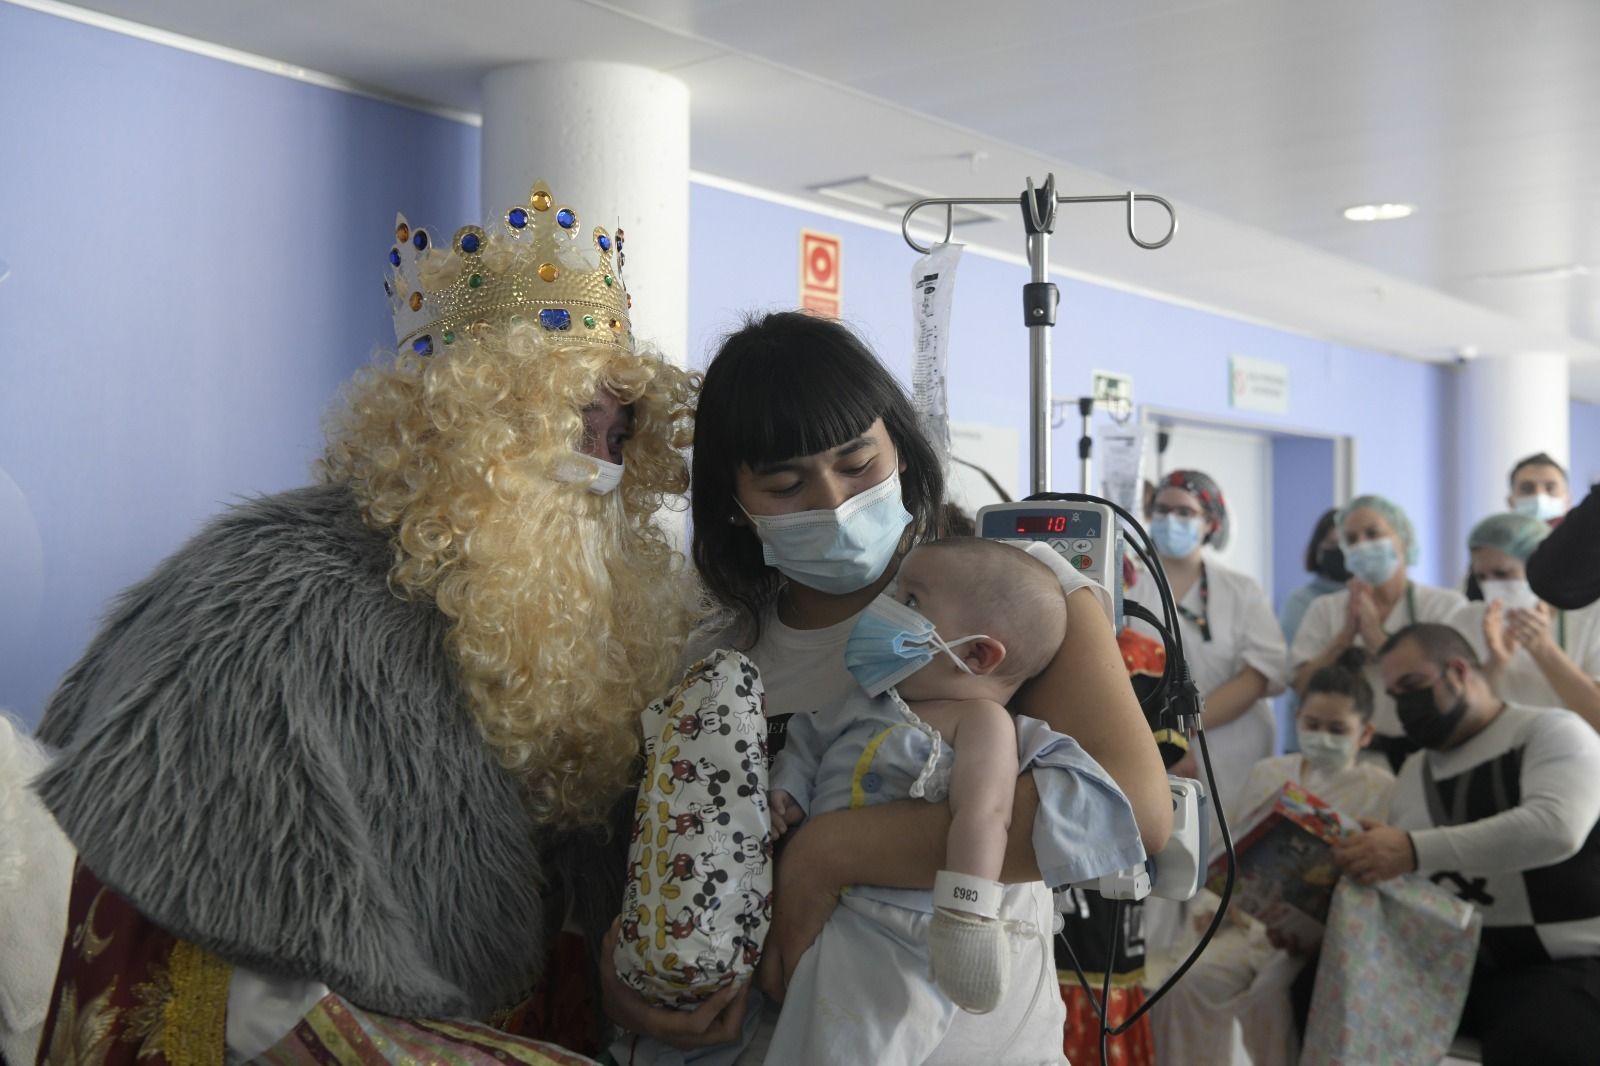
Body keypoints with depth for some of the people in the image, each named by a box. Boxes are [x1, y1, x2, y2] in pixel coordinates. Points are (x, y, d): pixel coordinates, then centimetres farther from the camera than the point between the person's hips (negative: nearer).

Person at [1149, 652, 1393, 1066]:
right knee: (1189, 983, -22)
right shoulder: (1268, 774, 17)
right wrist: (1213, 901, 2)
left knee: (1270, 993, -32)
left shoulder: (1380, 789, 3)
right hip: (1252, 922, 4)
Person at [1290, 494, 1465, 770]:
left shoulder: (1445, 604, 6)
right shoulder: (1325, 609, 13)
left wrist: (1376, 636, -10)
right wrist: (1347, 635, -8)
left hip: (1418, 752, -1)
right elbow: (1302, 685, 2)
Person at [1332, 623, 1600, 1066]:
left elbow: (1556, 828, -23)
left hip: (1564, 964, -6)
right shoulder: (1413, 773, 17)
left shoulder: (1551, 731, -3)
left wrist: (1415, 850, -32)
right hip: (1451, 966, 6)